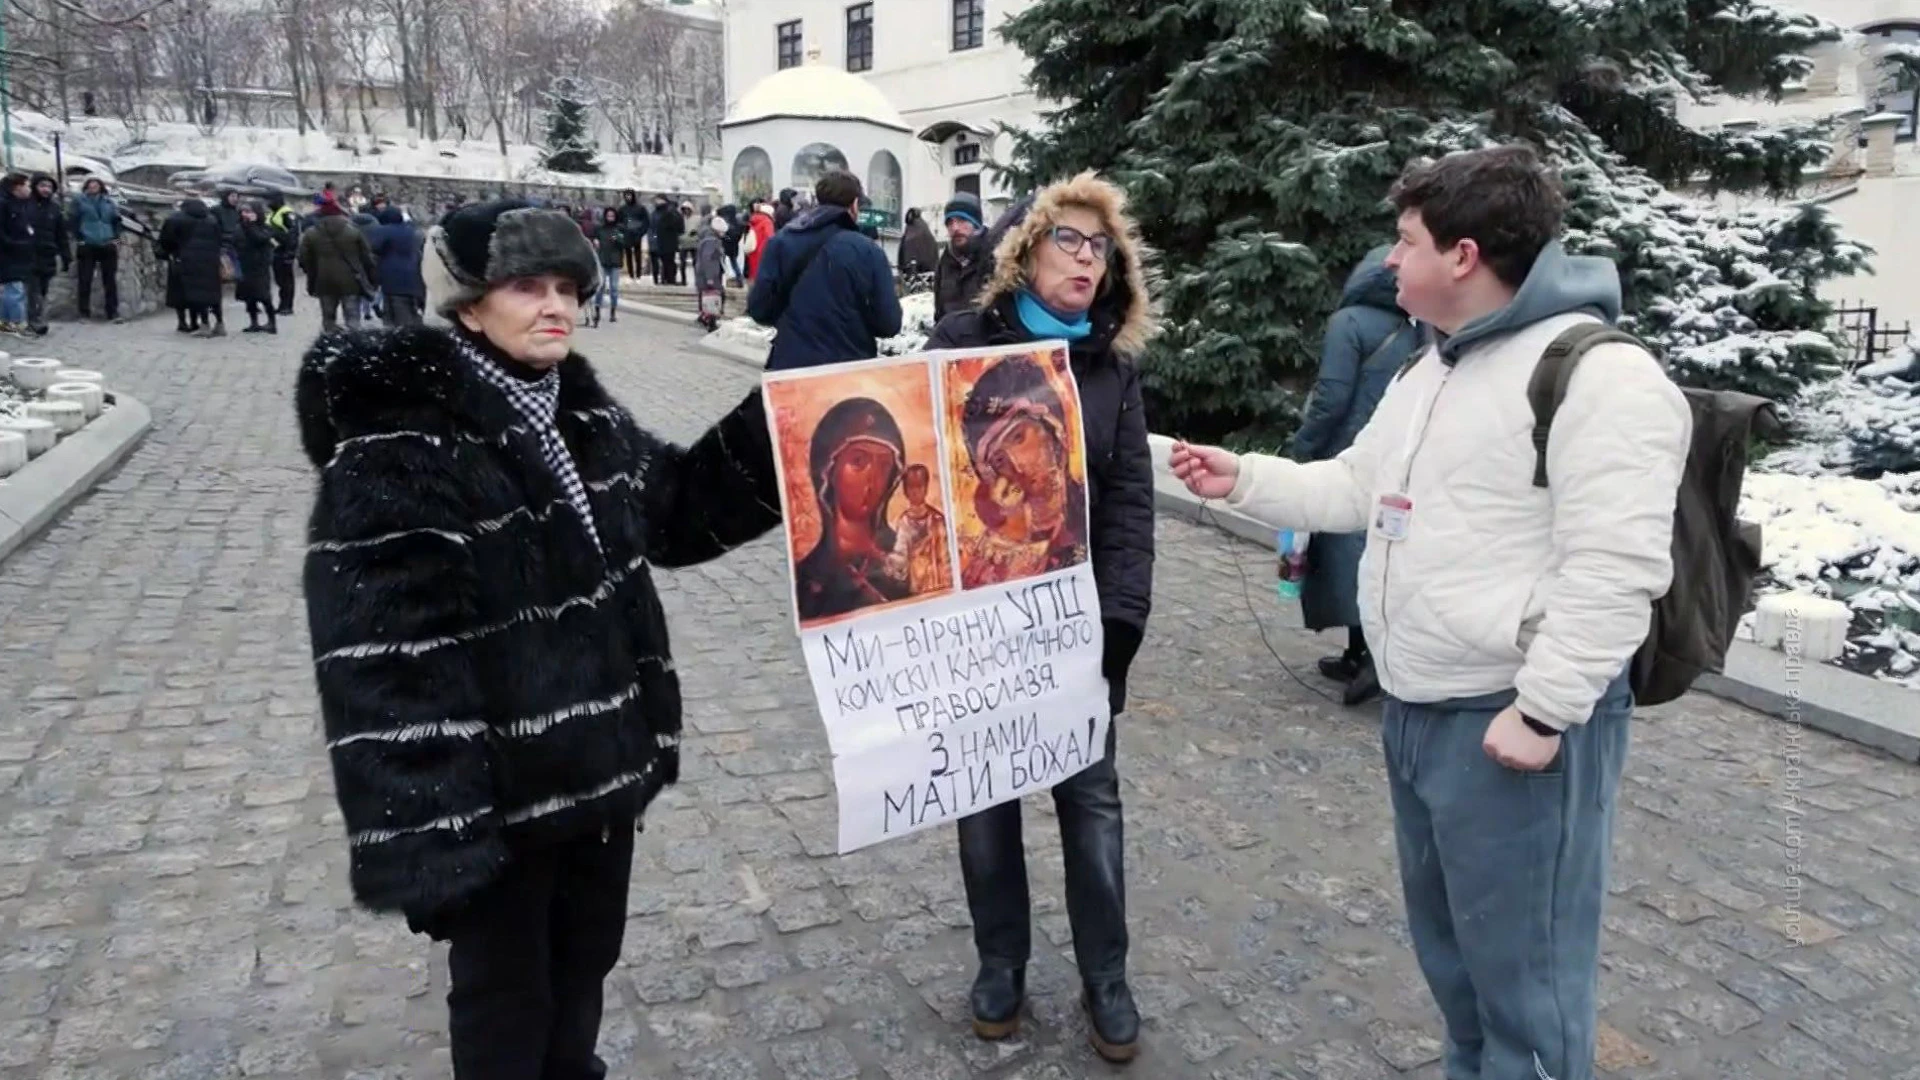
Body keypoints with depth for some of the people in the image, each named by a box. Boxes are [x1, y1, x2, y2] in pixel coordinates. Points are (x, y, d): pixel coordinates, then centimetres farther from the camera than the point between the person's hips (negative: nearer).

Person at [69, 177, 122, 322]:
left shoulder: (109, 202, 12)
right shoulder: (79, 200, 4)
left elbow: (116, 220, 15)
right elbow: (73, 220, 1)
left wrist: (115, 238, 4)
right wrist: (79, 238, -6)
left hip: (108, 246, 2)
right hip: (87, 246, -2)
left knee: (110, 280, 3)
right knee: (84, 280, 1)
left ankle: (113, 313, 7)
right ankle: (84, 313, 7)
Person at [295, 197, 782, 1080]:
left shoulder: (583, 413, 4)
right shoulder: (398, 452, -21)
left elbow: (679, 508, 15)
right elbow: (384, 665, -25)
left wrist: (777, 424, 2)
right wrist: (425, 839, -28)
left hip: (599, 761, 7)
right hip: (498, 792, -7)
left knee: (585, 966, 27)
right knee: (507, 1003, 16)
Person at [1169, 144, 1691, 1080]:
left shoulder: (1598, 376, -18)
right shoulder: (1428, 373, 13)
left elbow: (1614, 571, -23)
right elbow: (1354, 489, 22)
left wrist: (1540, 711, -22)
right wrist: (1241, 479, 14)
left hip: (1512, 722, -9)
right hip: (1414, 710, 10)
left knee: (1520, 968, 3)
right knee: (1447, 944, 24)